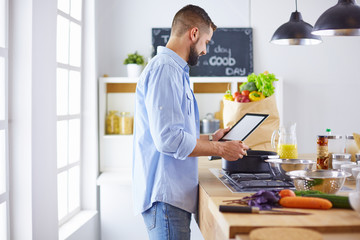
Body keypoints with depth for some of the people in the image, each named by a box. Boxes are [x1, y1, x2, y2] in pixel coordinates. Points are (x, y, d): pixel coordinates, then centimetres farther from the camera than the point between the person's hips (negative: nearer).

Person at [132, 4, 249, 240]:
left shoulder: (175, 70, 20)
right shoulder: (164, 69, -14)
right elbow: (168, 139, -22)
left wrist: (210, 138, 23)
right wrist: (220, 149, -13)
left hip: (176, 193, 10)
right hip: (165, 195, -10)